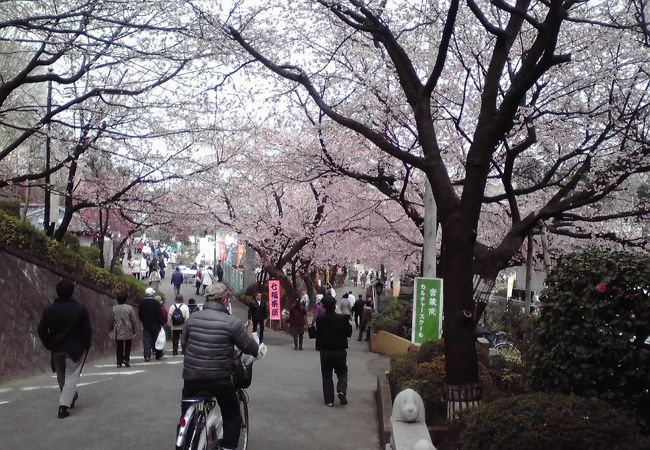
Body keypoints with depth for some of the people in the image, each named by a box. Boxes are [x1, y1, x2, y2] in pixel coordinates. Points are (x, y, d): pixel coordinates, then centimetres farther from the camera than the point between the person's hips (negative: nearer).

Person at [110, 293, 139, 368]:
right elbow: (133, 320, -4)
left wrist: (111, 329, 19)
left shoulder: (114, 309, 0)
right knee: (128, 347, 8)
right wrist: (134, 330, 6)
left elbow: (111, 321, 7)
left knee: (119, 347, 8)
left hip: (118, 332, 2)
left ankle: (119, 362, 5)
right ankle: (126, 359, -6)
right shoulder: (130, 308, -7)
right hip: (128, 332, -2)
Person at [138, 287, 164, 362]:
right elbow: (160, 314, -10)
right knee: (156, 339, 10)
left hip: (145, 325, 2)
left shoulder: (142, 303, -1)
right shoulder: (156, 302, -10)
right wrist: (161, 323, -2)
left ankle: (147, 356, -5)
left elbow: (139, 314, 7)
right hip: (155, 325, -2)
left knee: (146, 341, 2)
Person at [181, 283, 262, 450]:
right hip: (219, 379, -3)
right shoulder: (232, 322, -12)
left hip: (191, 377, 4)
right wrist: (260, 350, 19)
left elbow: (183, 342, 12)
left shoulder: (192, 318, 0)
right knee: (232, 417, 15)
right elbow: (249, 347, -3)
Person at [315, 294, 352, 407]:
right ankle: (341, 390, -11)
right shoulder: (342, 318, -12)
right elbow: (349, 333, -2)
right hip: (340, 351, 0)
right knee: (342, 373, 14)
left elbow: (317, 334, -3)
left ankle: (329, 400, 7)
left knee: (327, 376, 10)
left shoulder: (319, 319, -10)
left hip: (325, 352, 0)